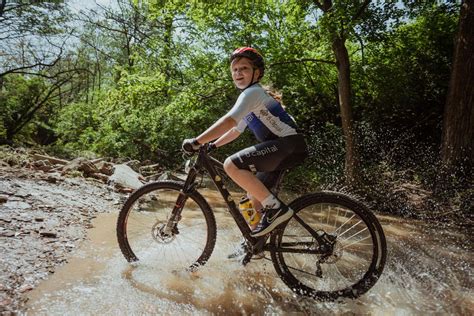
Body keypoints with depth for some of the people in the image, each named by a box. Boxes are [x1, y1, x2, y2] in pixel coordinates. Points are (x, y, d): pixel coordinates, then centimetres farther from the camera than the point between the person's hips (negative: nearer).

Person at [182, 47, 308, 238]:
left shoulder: (253, 92, -10)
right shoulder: (249, 97, 22)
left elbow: (229, 121, -25)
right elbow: (236, 130, 29)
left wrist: (196, 142, -23)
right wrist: (212, 145, 22)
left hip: (290, 144, -10)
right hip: (283, 146, 10)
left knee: (231, 165, -24)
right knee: (254, 196, 14)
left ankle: (277, 208, -16)